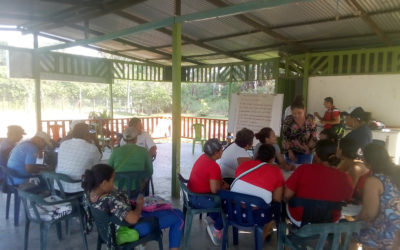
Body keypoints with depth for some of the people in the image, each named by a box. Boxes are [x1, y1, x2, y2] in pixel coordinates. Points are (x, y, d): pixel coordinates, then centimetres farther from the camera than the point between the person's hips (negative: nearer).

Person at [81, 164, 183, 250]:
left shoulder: (87, 193, -14)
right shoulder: (110, 200, -40)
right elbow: (133, 219, -42)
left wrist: (130, 202, -2)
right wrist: (139, 205, -21)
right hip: (133, 229, -8)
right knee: (178, 216, 1)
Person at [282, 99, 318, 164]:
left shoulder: (310, 119, -9)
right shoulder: (288, 121, -13)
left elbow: (314, 135, -1)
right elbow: (285, 138, -10)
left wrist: (310, 148, -6)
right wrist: (290, 152, -14)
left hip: (306, 152, 1)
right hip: (292, 151, -1)